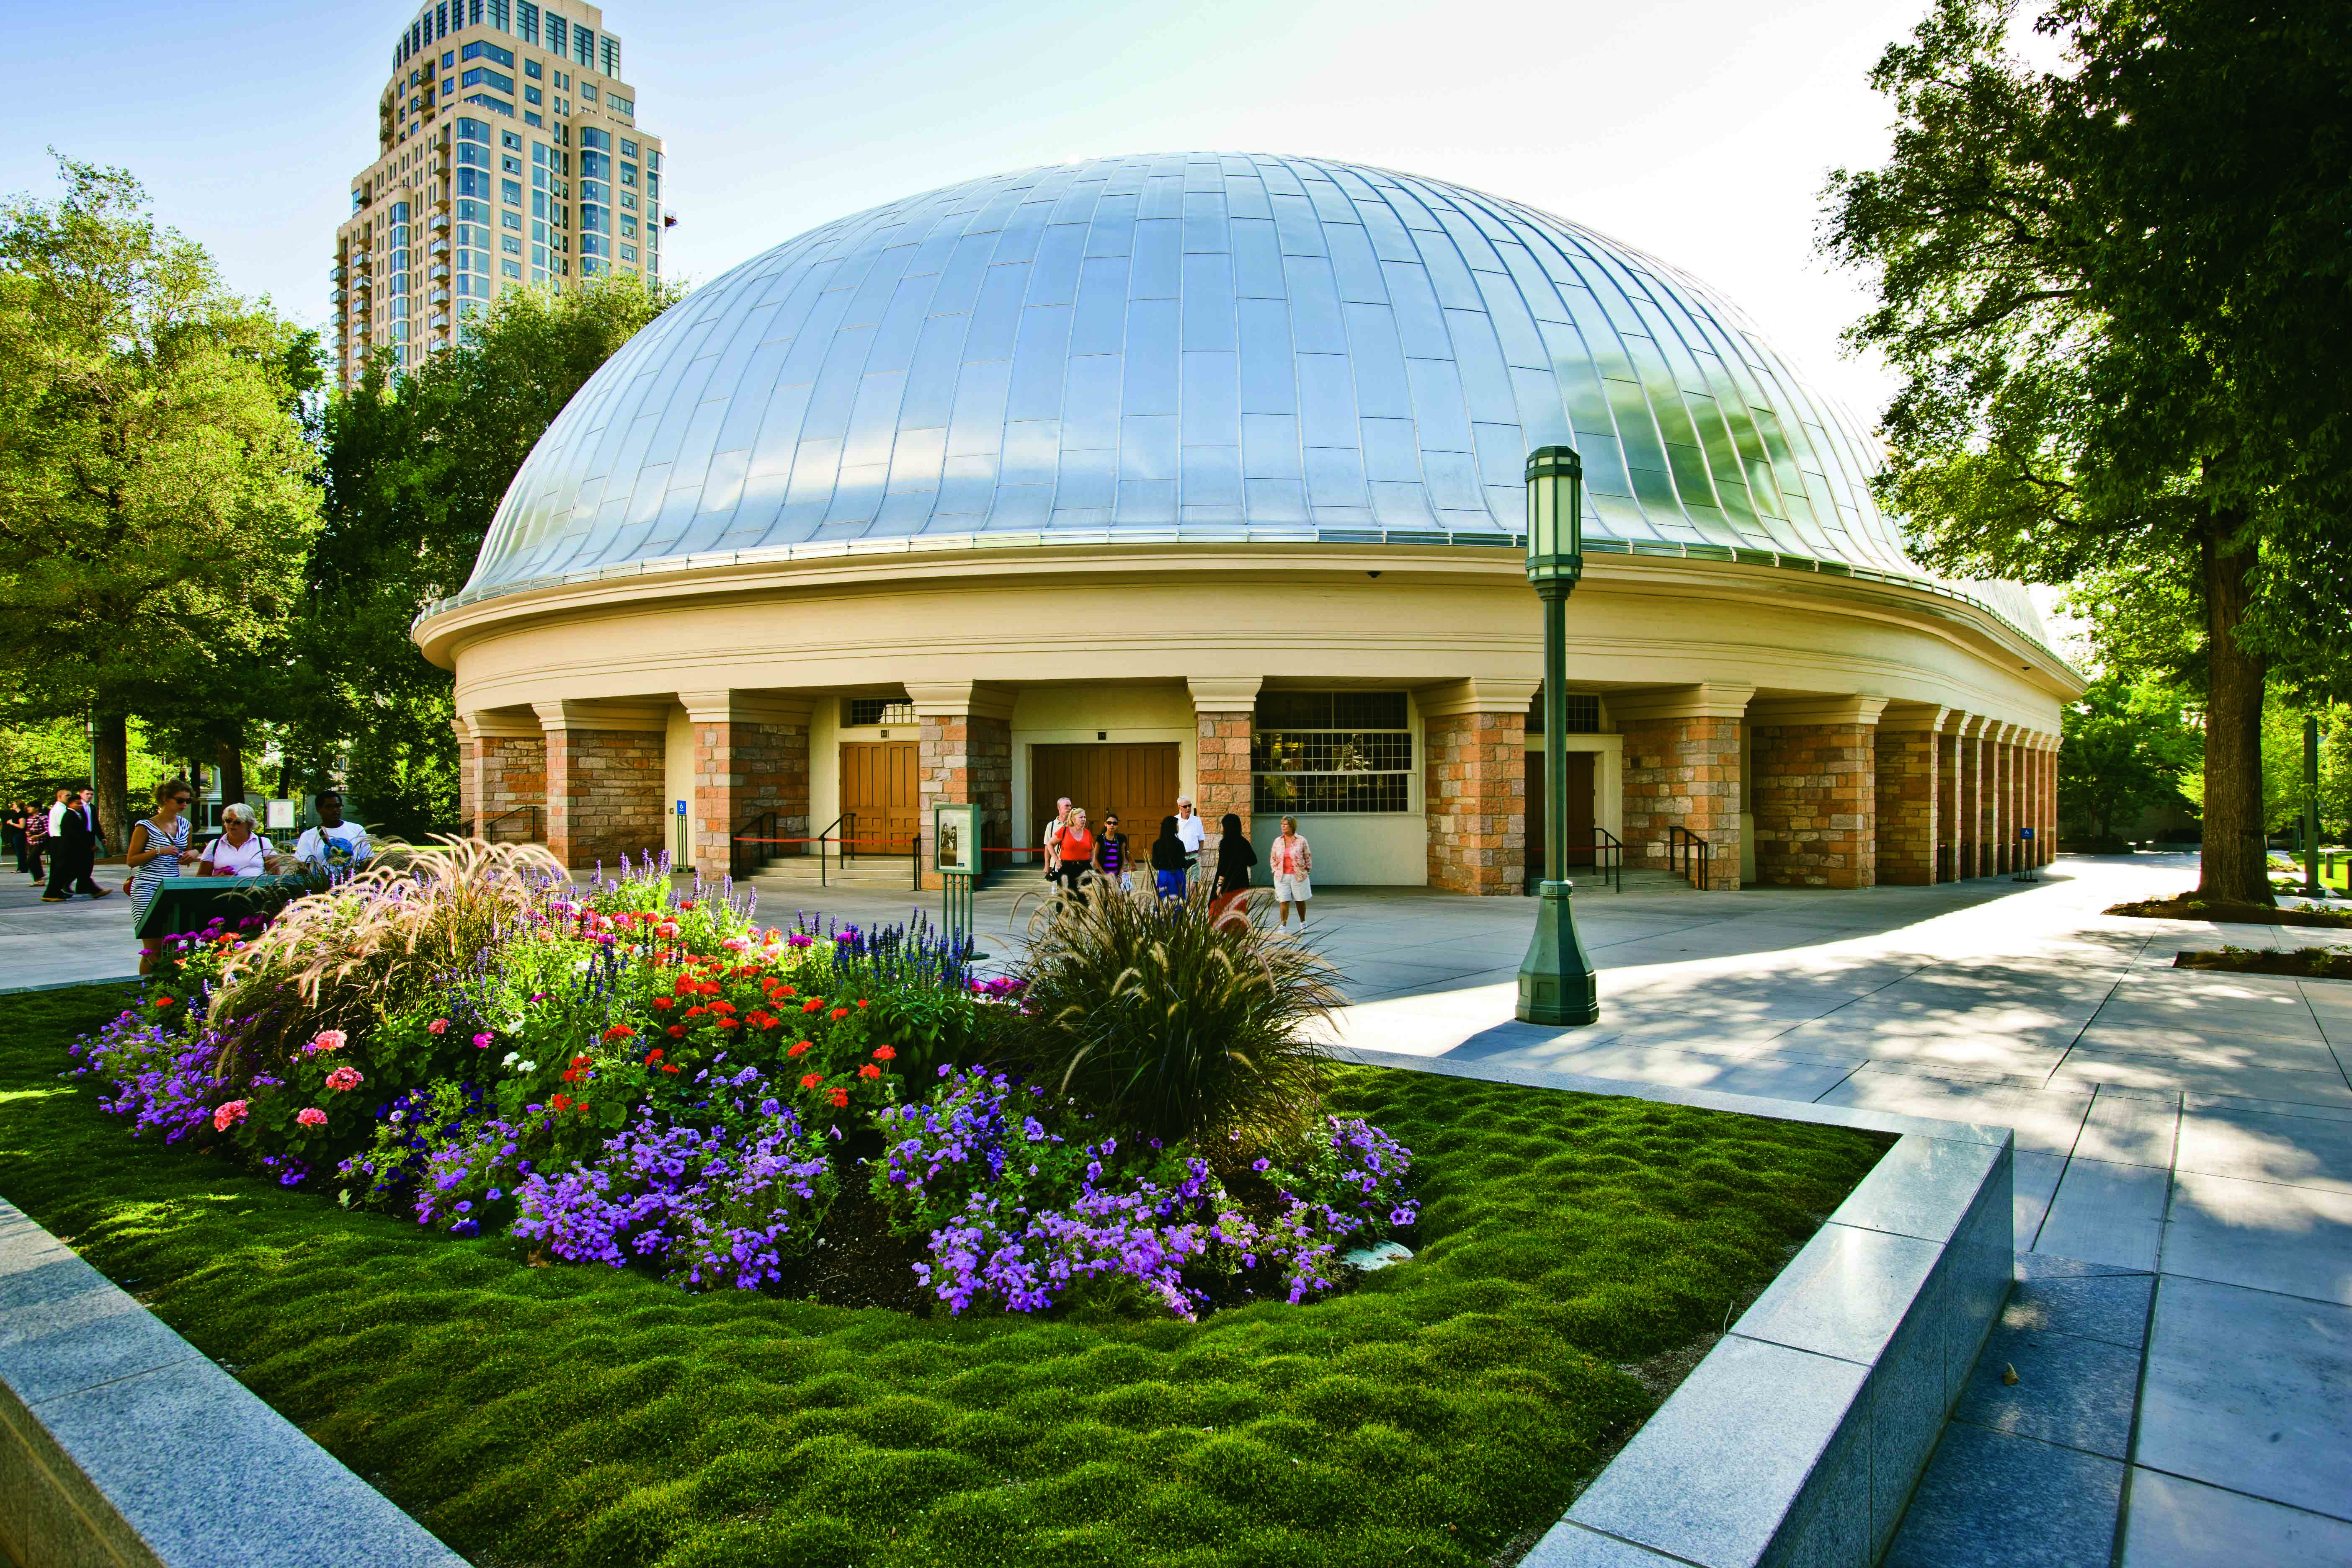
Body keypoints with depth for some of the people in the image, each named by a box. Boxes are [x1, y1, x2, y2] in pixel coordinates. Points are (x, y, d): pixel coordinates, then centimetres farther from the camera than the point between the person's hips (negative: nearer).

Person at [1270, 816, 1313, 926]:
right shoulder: (1278, 841, 5)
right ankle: (1283, 926, 0)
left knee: (1300, 900, 11)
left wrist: (1307, 869, 1)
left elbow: (1308, 856, 5)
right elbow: (1273, 857, 14)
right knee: (1284, 902, -4)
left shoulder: (1301, 841, -3)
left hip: (1298, 876, -1)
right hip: (1282, 876, 1)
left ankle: (1303, 923, 29)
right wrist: (1275, 870, 7)